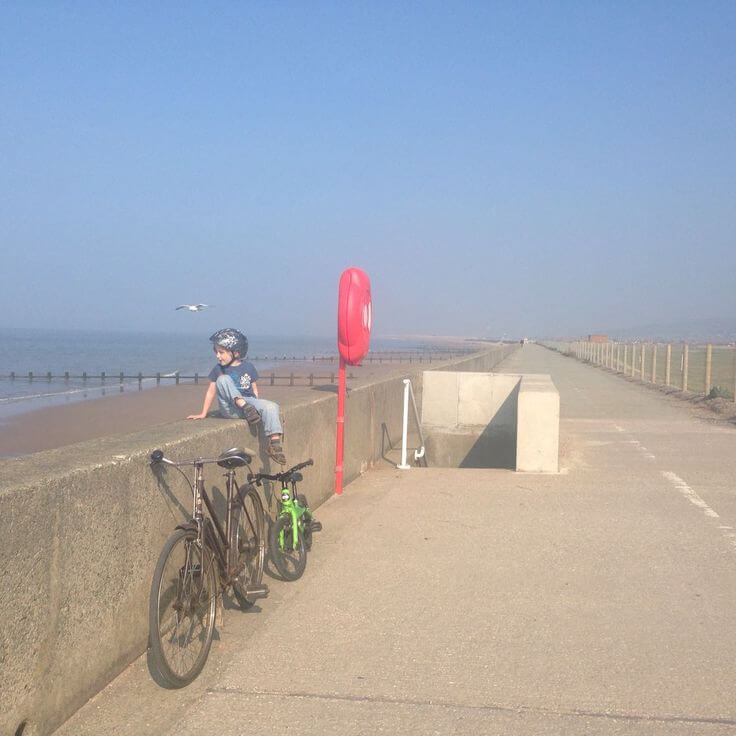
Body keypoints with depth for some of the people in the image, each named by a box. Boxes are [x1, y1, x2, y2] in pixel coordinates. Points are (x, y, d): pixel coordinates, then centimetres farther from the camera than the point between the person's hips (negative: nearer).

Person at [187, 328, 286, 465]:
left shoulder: (248, 367, 4)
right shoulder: (218, 369, 4)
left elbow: (254, 389, 10)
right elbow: (211, 391, 7)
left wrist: (256, 406, -2)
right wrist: (203, 414, 5)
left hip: (249, 401, 0)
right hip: (230, 408, 0)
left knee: (271, 407, -29)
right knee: (223, 379, -24)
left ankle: (274, 443, -30)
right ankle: (246, 407, -32)